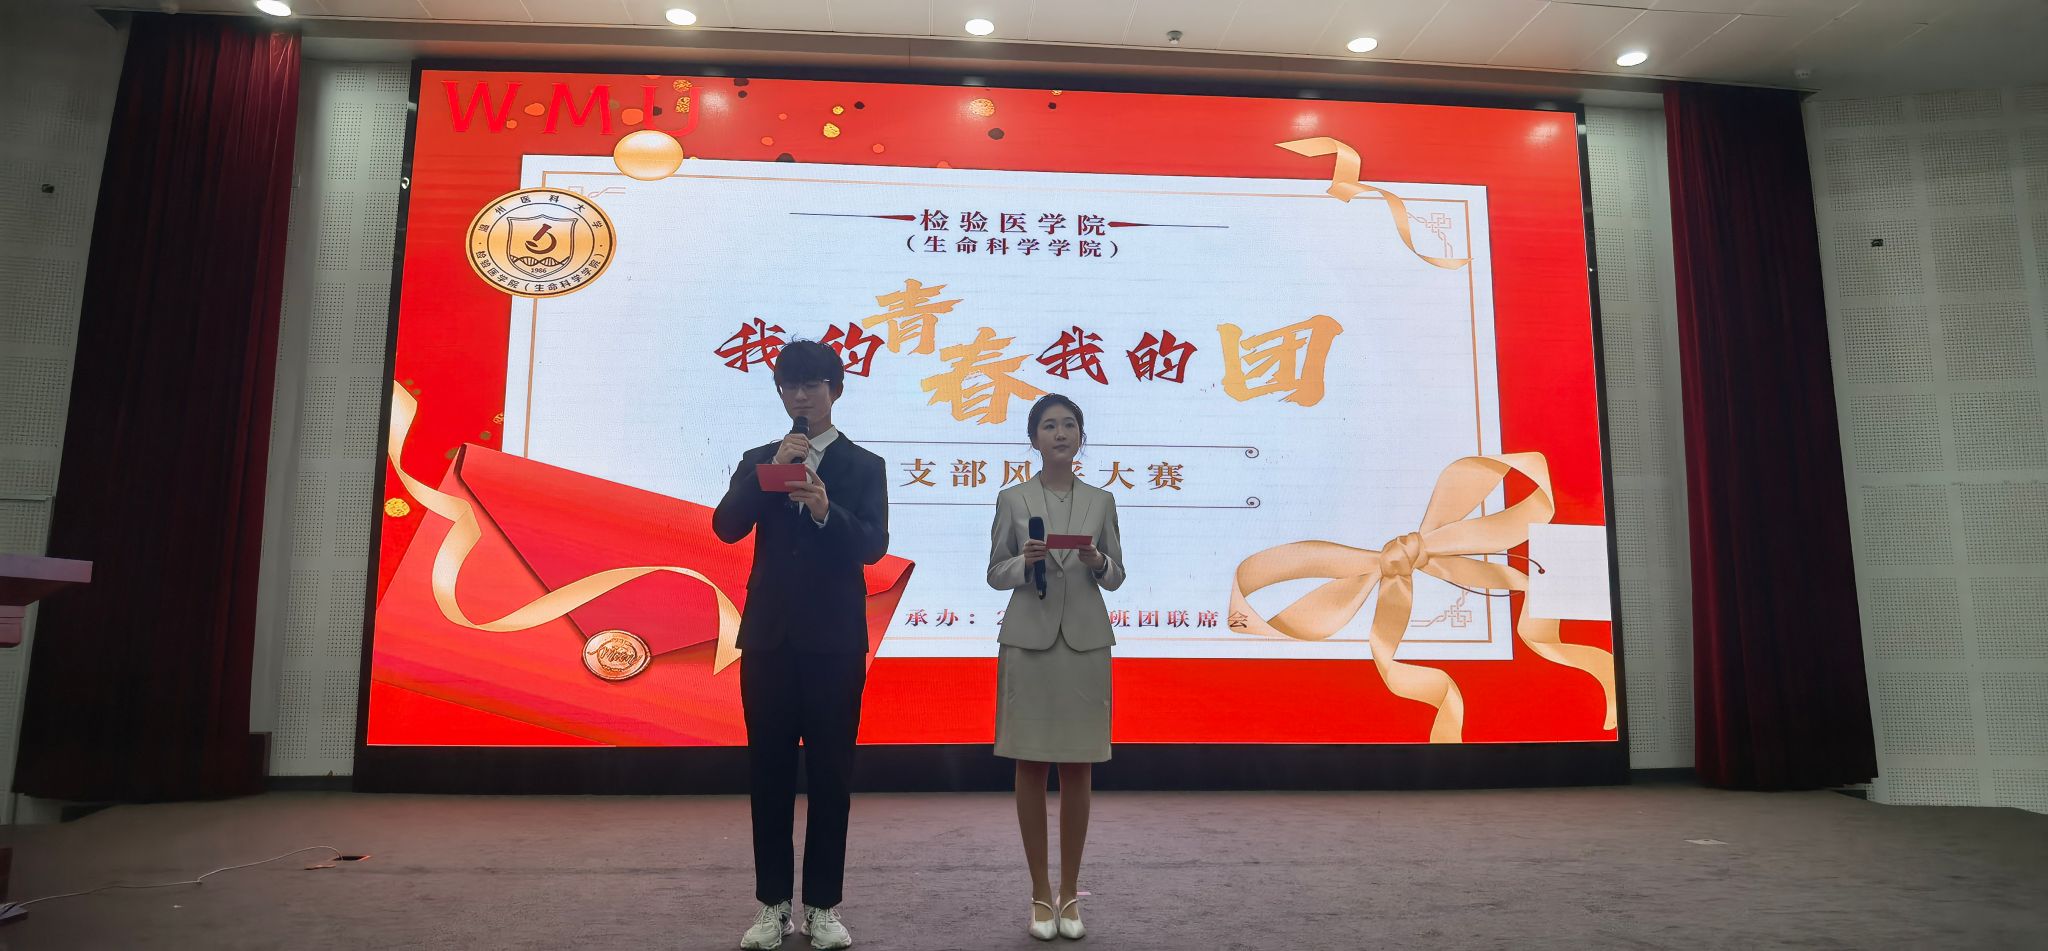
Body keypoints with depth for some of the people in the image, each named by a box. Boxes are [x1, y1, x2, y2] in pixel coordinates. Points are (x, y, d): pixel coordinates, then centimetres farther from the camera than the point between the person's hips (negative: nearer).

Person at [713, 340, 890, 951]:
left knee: (831, 776, 4)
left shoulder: (864, 466, 4)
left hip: (835, 640, -2)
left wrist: (825, 510, -28)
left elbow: (873, 545, -10)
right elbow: (726, 527, -5)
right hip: (768, 636, 2)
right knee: (768, 775, 7)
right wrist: (770, 470, -15)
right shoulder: (758, 460, 11)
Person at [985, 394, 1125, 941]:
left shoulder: (1101, 501, 6)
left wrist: (1097, 562, -12)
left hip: (1085, 641, 1)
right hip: (1028, 640, -1)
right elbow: (994, 574, 4)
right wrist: (1025, 562, -15)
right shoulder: (1012, 499, 2)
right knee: (1030, 767, 4)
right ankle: (1041, 893, 17)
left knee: (1078, 769, 5)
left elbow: (1117, 577, 9)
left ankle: (1070, 892, 18)